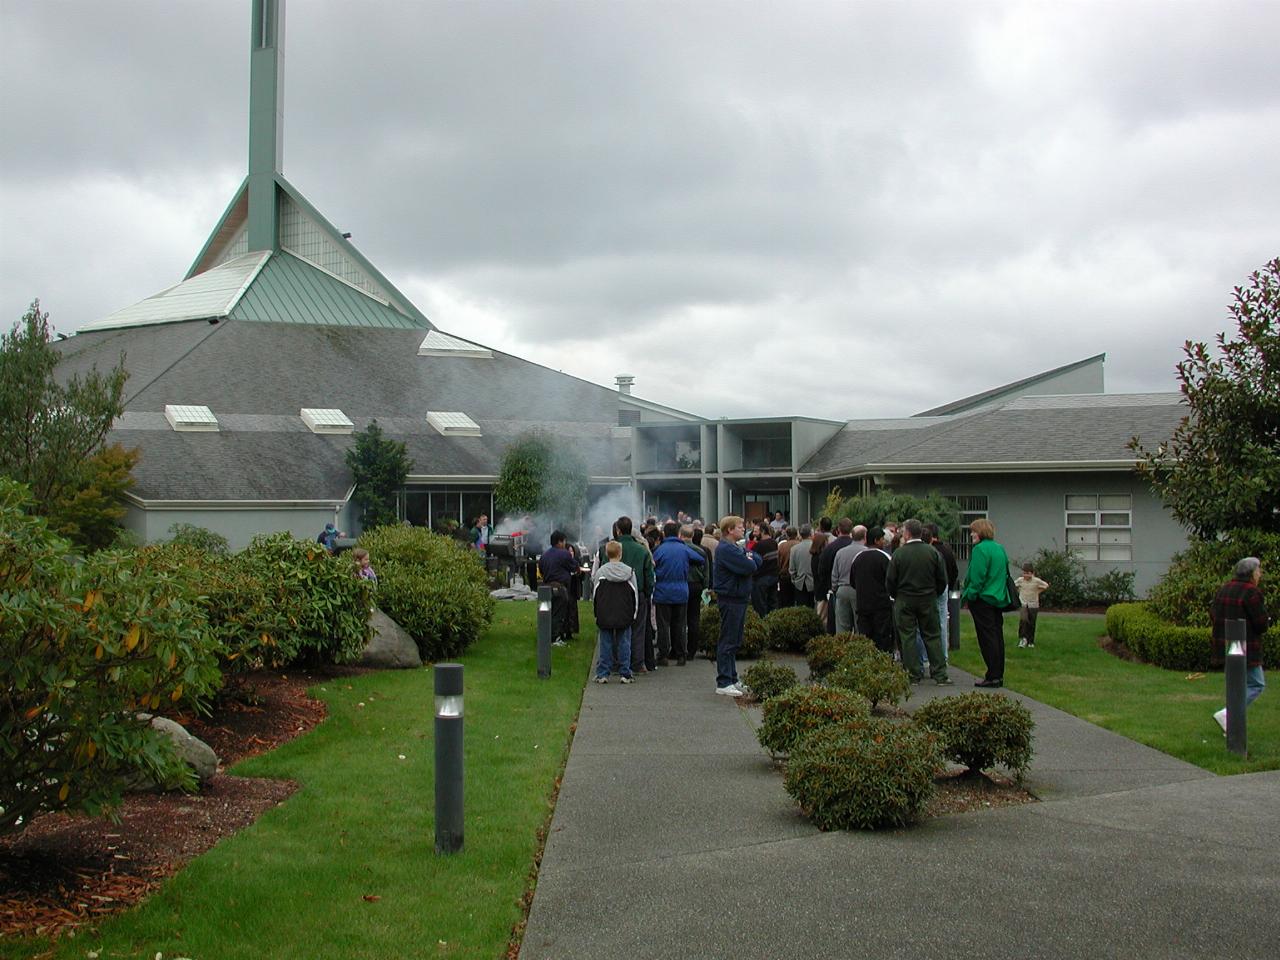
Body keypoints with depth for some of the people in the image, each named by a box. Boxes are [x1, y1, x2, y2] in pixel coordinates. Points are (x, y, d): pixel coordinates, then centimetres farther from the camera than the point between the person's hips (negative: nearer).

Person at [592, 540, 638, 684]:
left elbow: (594, 594, 3)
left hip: (605, 616, 0)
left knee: (606, 644, 5)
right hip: (625, 617, 0)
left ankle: (603, 674, 5)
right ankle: (626, 674, 7)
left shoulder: (600, 572, -4)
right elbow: (635, 595, 4)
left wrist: (597, 613, 14)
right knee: (624, 644, 6)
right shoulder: (630, 572, -2)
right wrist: (633, 614, 13)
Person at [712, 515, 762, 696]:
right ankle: (724, 683, -6)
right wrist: (750, 561, -3)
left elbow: (758, 561, 12)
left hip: (739, 599, 10)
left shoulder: (736, 548, 17)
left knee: (734, 642, 15)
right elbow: (749, 568, -24)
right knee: (728, 642, -8)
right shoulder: (726, 549, -17)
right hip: (730, 599, -10)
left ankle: (732, 679, 22)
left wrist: (750, 559, -8)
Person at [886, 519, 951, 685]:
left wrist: (895, 596, 11)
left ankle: (913, 674, 5)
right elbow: (942, 579, 2)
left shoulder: (899, 553, -10)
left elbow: (890, 580, -6)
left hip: (904, 601, -2)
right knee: (932, 636, 7)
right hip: (928, 600, 2)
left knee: (907, 637, 5)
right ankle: (940, 675, 4)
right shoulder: (933, 552, -1)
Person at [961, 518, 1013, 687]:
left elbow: (977, 577, -17)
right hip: (999, 599, 8)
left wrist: (970, 595, -10)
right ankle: (999, 675, 14)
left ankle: (993, 676, -4)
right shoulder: (1000, 549, 12)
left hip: (983, 599, -8)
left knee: (987, 638, -4)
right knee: (997, 636, 11)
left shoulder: (980, 549, -14)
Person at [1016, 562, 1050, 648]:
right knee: (1023, 619, -24)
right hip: (1023, 603, 0)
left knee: (1031, 624, 6)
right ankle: (1023, 638, -20)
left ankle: (1031, 642, 17)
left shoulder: (1036, 581, -9)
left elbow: (1046, 586, 4)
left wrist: (1038, 592, 0)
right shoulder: (1020, 580, -6)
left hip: (1033, 604, 1)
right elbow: (1013, 585, 12)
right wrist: (1019, 591, 4)